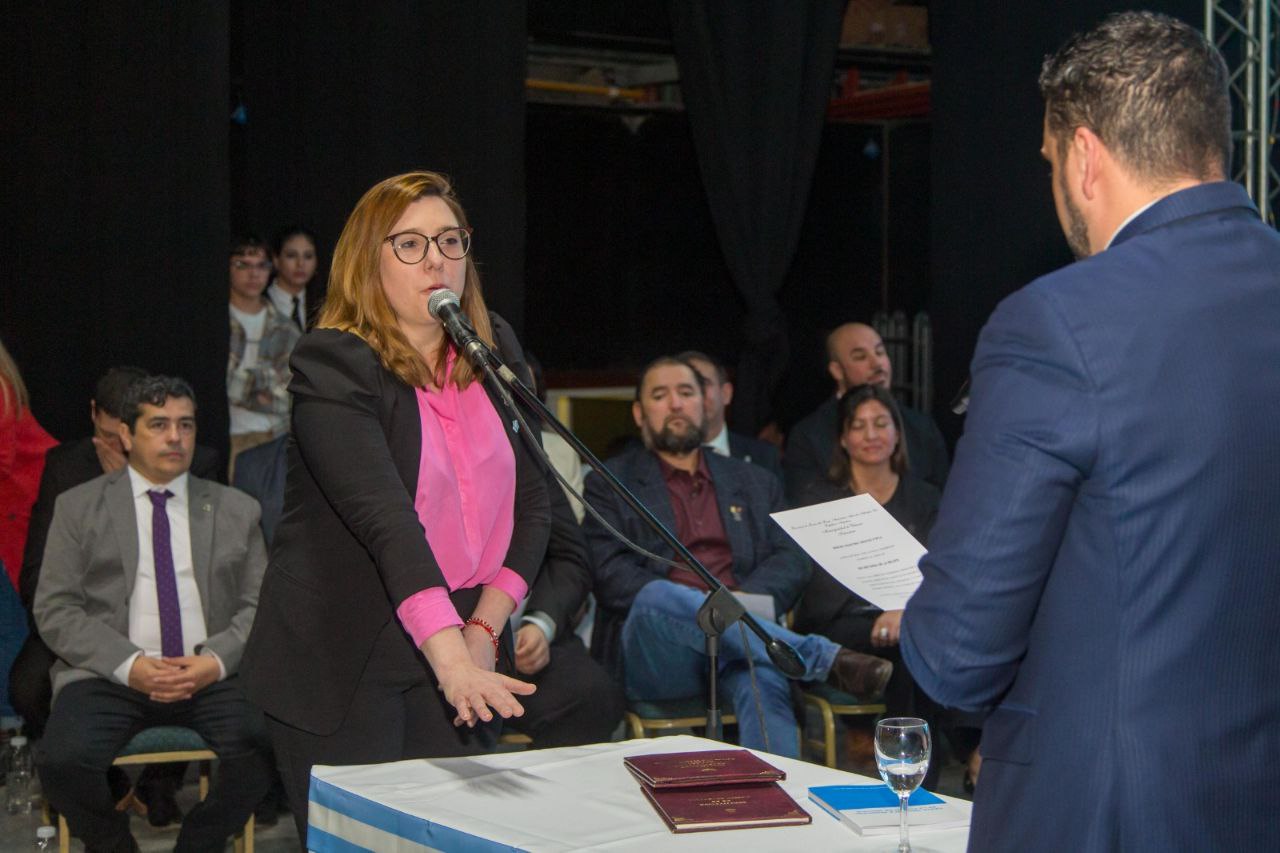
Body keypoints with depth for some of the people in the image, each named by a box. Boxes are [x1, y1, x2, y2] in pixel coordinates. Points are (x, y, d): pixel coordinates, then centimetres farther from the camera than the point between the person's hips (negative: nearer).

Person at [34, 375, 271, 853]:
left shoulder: (236, 511, 17)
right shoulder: (79, 508, 11)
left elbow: (258, 606, 11)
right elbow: (55, 610, 3)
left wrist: (217, 660, -10)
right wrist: (128, 665, -12)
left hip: (210, 676, 1)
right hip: (110, 676, -1)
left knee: (262, 746, -29)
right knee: (63, 760, -30)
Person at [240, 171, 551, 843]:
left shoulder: (494, 349, 7)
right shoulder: (331, 365, -14)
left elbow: (531, 500, 7)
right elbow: (385, 517, -28)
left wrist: (485, 629, -7)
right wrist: (451, 660, -38)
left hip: (458, 643, 6)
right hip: (340, 659, -5)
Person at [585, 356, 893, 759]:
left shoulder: (755, 483, 25)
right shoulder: (610, 483, 16)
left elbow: (792, 562, 12)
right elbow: (608, 573, 1)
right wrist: (679, 604, -16)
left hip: (739, 635, 2)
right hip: (654, 649, -1)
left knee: (763, 680, -35)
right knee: (659, 596, -37)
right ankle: (828, 659, -37)